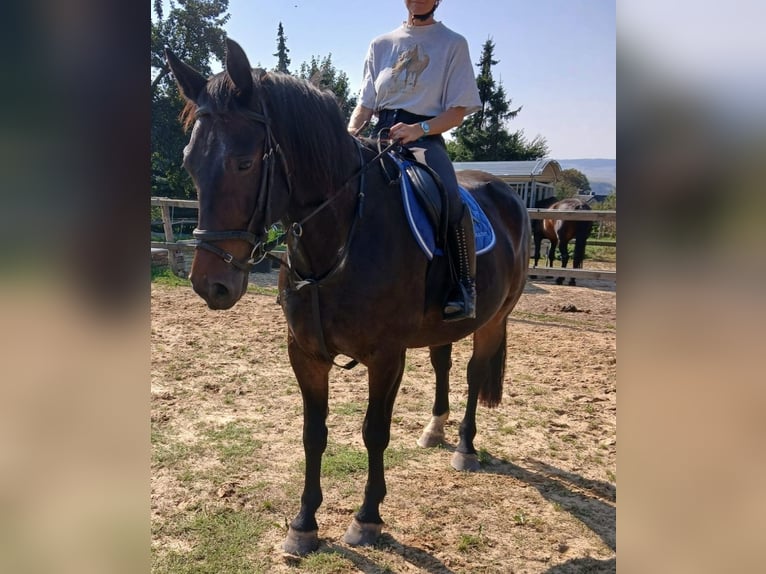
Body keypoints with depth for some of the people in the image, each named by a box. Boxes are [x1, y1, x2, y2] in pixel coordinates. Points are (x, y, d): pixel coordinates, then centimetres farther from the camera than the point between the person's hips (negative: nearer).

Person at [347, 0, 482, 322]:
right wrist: (351, 132, -7)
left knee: (450, 199, -33)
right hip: (380, 136, 4)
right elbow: (365, 104, 16)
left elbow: (457, 111, 0)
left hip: (426, 138, -4)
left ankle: (464, 289, -24)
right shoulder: (381, 45, 17)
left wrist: (418, 129, -18)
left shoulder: (453, 44, 8)